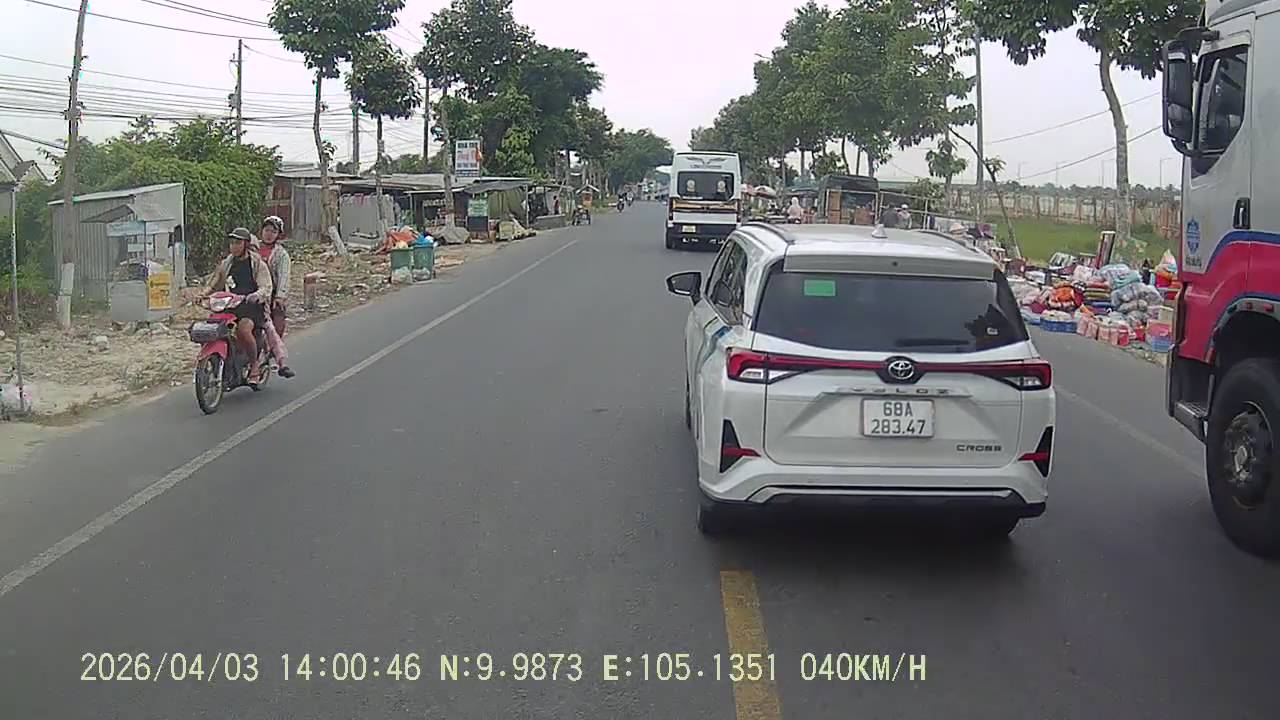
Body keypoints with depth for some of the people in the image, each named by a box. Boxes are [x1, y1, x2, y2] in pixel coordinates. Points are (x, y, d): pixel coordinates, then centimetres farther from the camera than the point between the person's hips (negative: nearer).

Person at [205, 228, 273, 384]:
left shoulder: (258, 264, 4)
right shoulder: (226, 264, 19)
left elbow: (266, 287, -7)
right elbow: (214, 284, 21)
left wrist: (257, 295, -30)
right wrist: (203, 294, 0)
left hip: (252, 306, -5)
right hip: (229, 305, 5)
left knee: (243, 330, -34)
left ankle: (254, 365, -15)